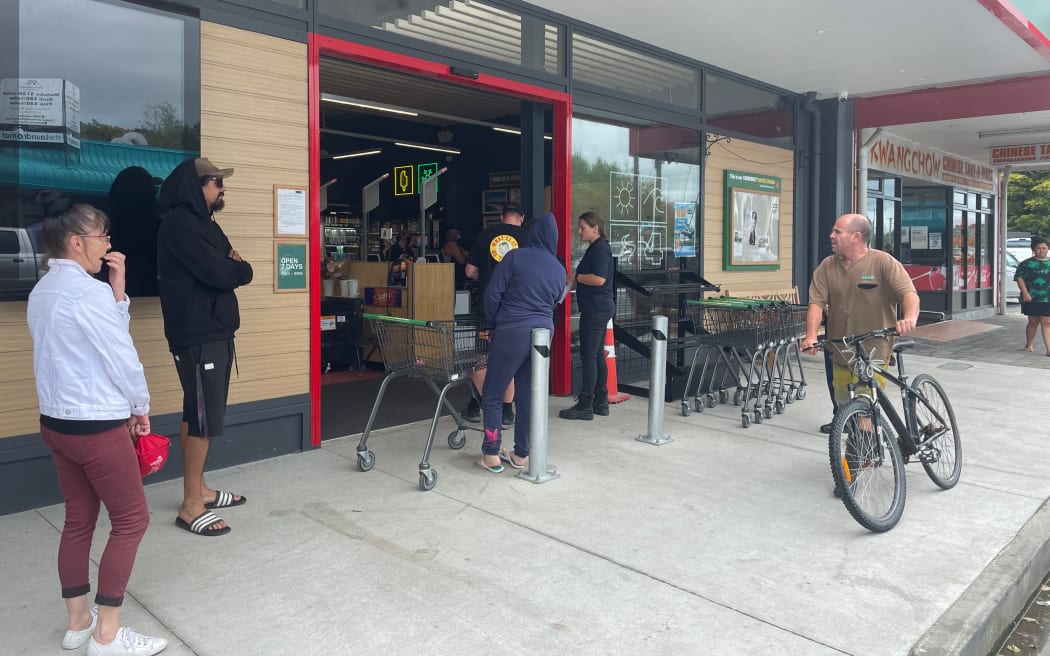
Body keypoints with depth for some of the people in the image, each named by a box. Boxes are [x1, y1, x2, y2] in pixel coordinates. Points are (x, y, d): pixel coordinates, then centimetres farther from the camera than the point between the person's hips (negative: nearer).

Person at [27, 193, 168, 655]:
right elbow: (121, 356, -15)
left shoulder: (42, 292, 9)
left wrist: (118, 290, 2)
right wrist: (141, 407, 0)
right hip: (97, 425, -9)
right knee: (131, 520, 3)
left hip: (56, 422, 9)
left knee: (78, 520, 16)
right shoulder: (89, 290, -19)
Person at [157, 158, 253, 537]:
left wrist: (231, 267, -8)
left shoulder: (204, 222, 18)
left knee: (200, 414, 15)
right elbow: (222, 275, -21)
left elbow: (241, 272, 13)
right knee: (204, 418, -7)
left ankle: (199, 489, 25)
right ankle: (191, 506, 2)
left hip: (215, 331, 10)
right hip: (197, 336, -10)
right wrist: (235, 267, 0)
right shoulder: (180, 223, -14)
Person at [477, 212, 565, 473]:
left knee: (492, 395, 6)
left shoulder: (516, 257, -5)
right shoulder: (559, 270, 9)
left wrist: (493, 323, 7)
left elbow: (492, 293, -6)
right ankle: (520, 454, 19)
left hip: (512, 331, -5)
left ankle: (491, 455, 6)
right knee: (529, 396, 12)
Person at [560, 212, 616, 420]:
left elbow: (599, 279, -23)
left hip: (596, 309, -11)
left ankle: (585, 406, -3)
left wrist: (576, 277, -12)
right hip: (598, 308, 11)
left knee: (588, 356, -7)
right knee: (597, 355, 13)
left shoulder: (600, 249, -13)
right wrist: (575, 280, 14)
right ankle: (601, 403, 19)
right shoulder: (595, 248, 18)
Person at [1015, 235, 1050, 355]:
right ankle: (1028, 345, 25)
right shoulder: (1027, 264, 2)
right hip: (1031, 299, -1)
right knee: (1033, 322, 8)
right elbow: (1019, 278, -4)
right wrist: (1025, 293, -13)